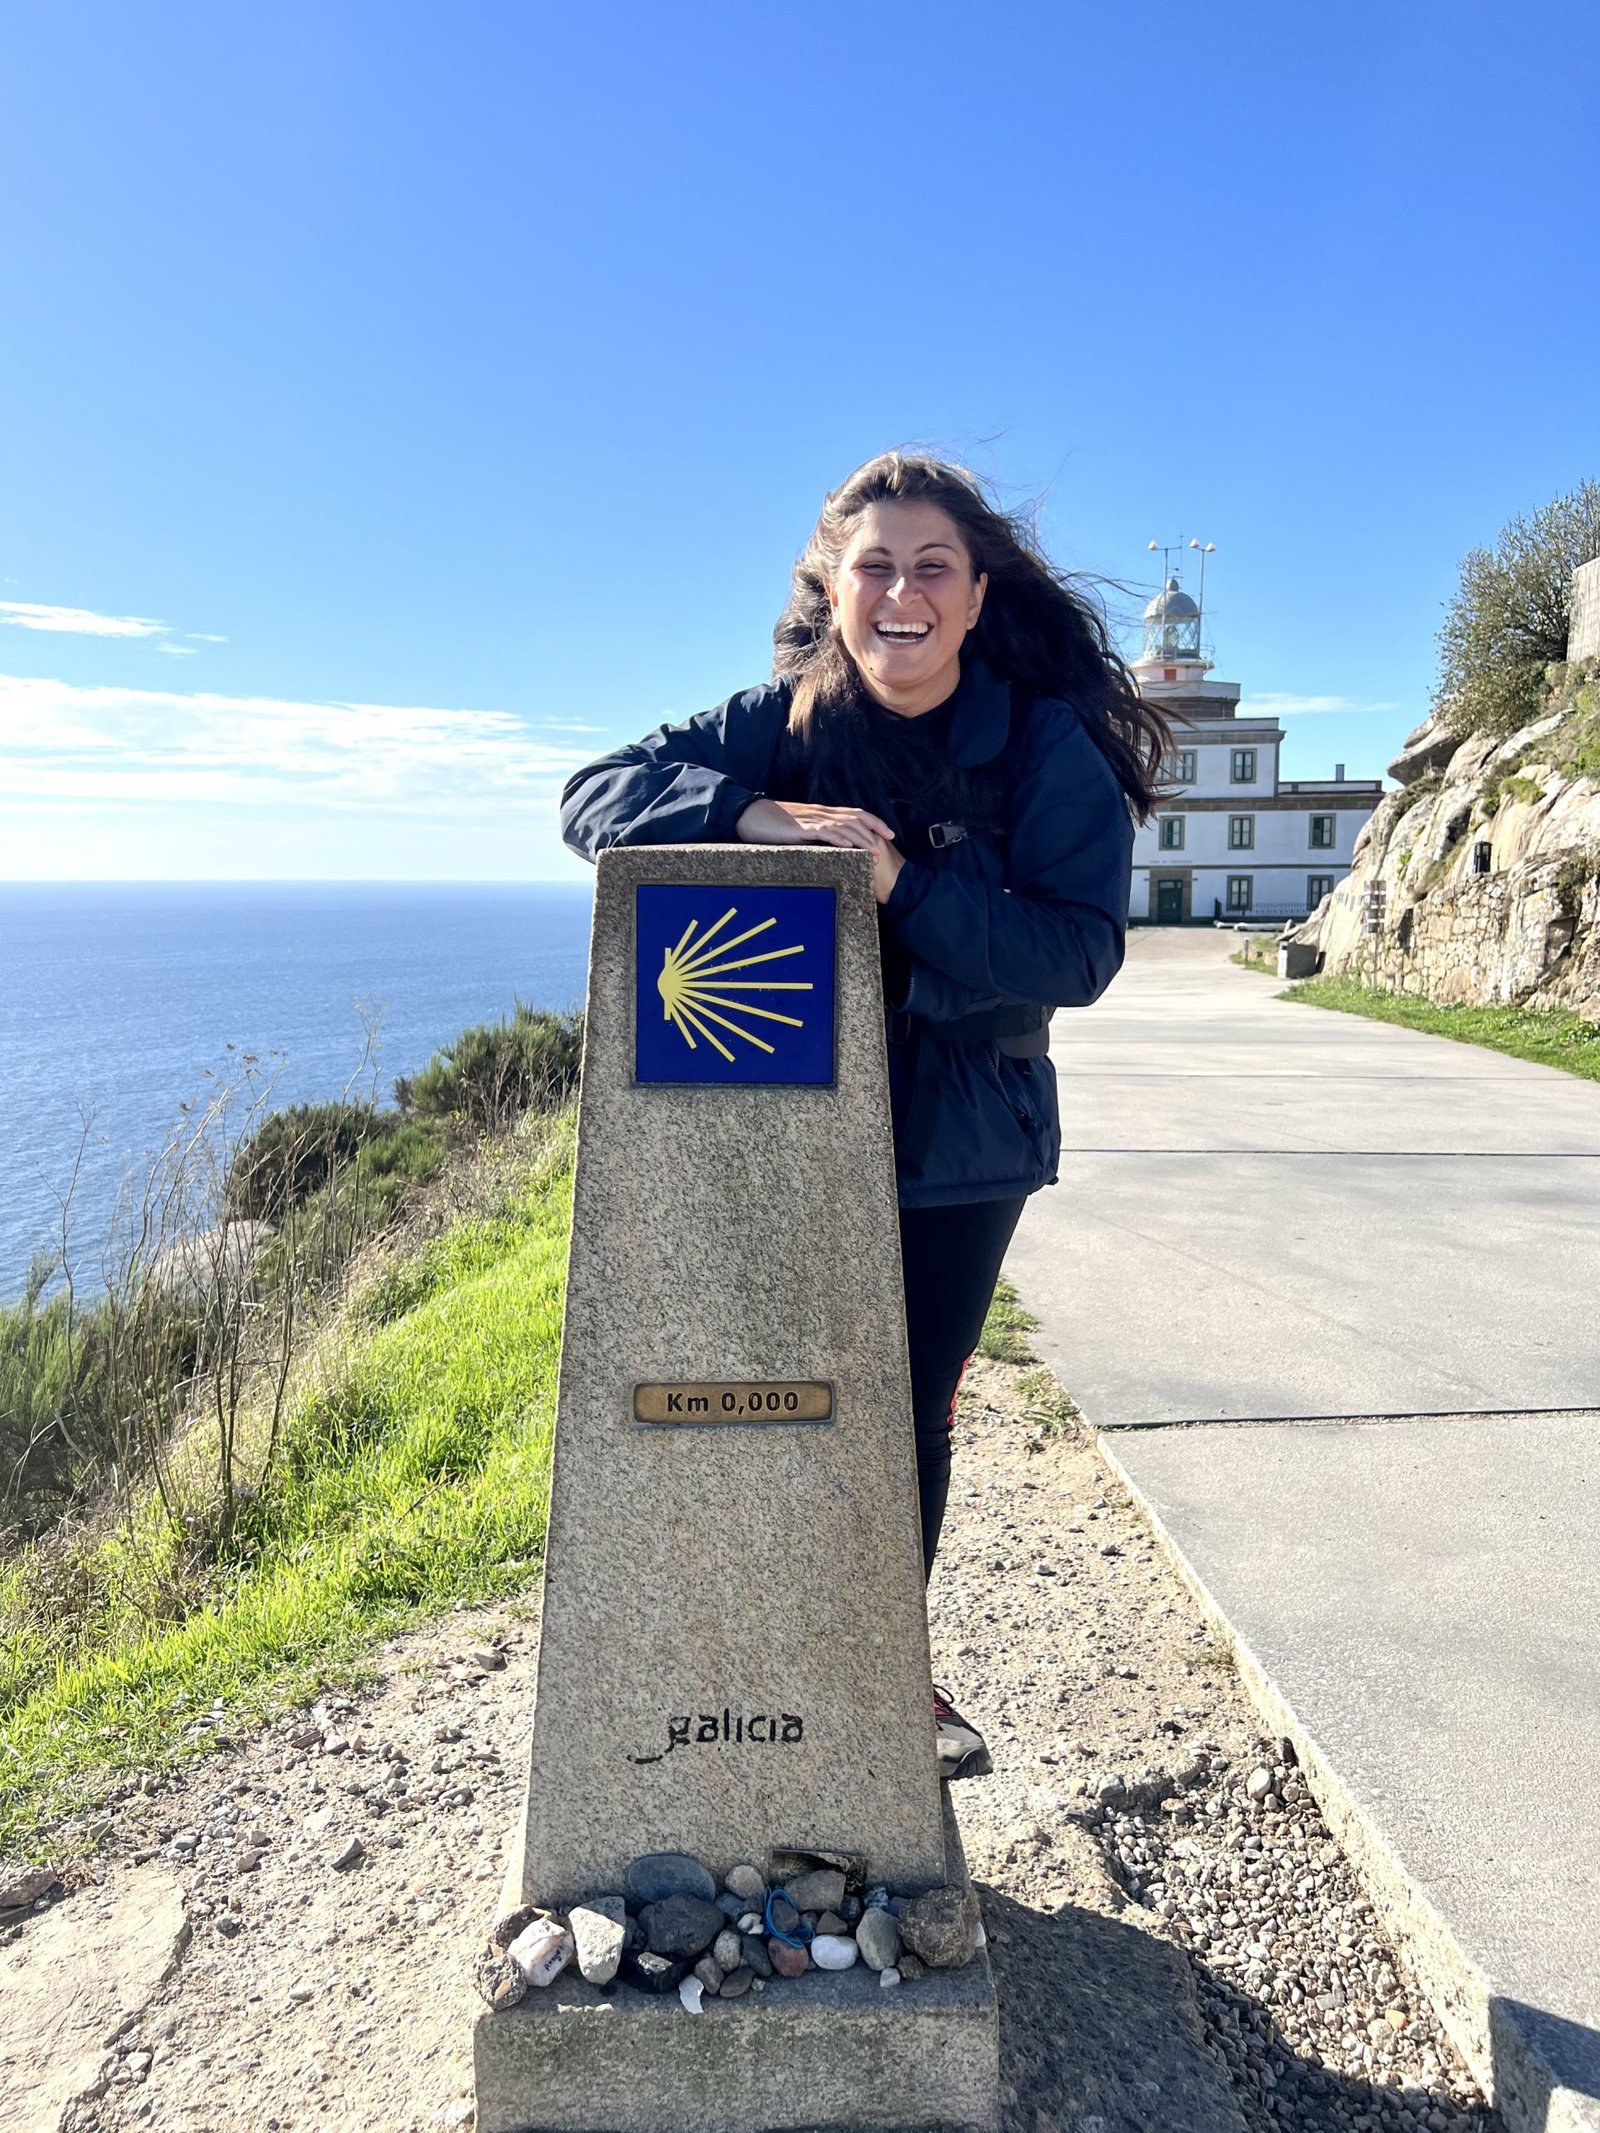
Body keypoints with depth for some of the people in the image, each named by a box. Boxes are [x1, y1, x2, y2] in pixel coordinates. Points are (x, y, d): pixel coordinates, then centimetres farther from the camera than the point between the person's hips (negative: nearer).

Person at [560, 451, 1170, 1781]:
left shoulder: (1049, 751, -8)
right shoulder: (778, 725, -4)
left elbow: (1080, 951, -17)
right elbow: (596, 799, -9)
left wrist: (901, 885, -27)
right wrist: (755, 814, -26)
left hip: (960, 1146, 0)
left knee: (912, 1420, 15)